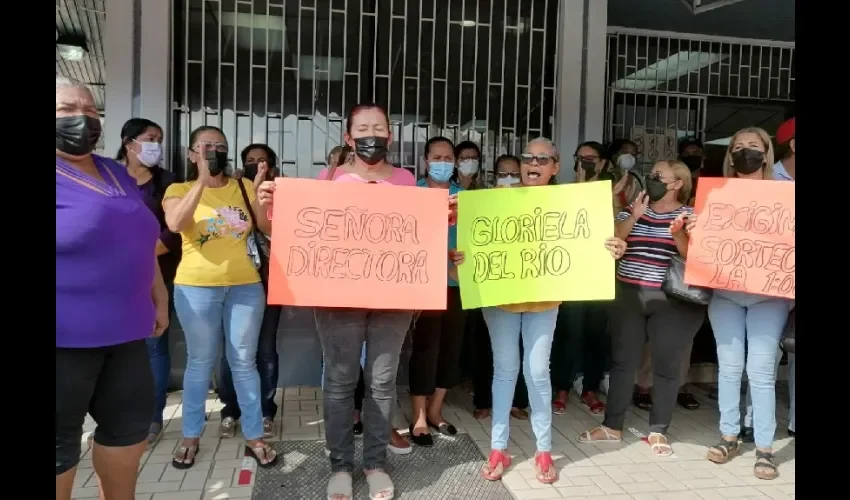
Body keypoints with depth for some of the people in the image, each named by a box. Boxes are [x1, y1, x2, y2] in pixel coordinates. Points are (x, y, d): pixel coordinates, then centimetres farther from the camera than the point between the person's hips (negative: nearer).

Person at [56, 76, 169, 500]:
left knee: (131, 426, 18)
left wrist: (158, 298, 21)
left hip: (124, 331, 8)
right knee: (60, 443, 5)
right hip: (65, 337, -7)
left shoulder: (117, 175, 14)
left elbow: (141, 244, 21)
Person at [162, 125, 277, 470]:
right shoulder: (179, 189, 2)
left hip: (245, 285, 2)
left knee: (244, 362, 8)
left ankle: (254, 437, 18)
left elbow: (268, 228, 1)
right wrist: (202, 181, -19)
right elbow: (175, 224, -19)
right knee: (200, 362, 8)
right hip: (197, 287, -1)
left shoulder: (244, 187, 7)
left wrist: (260, 190, -12)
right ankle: (191, 436, 25)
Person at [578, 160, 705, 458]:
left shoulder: (690, 215, 2)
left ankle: (658, 431, 15)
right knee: (622, 360, 5)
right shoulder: (632, 211, 11)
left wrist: (678, 234, -23)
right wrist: (634, 217, -12)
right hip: (628, 296, 3)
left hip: (670, 300, -3)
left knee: (666, 364, 2)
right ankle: (612, 426, 15)